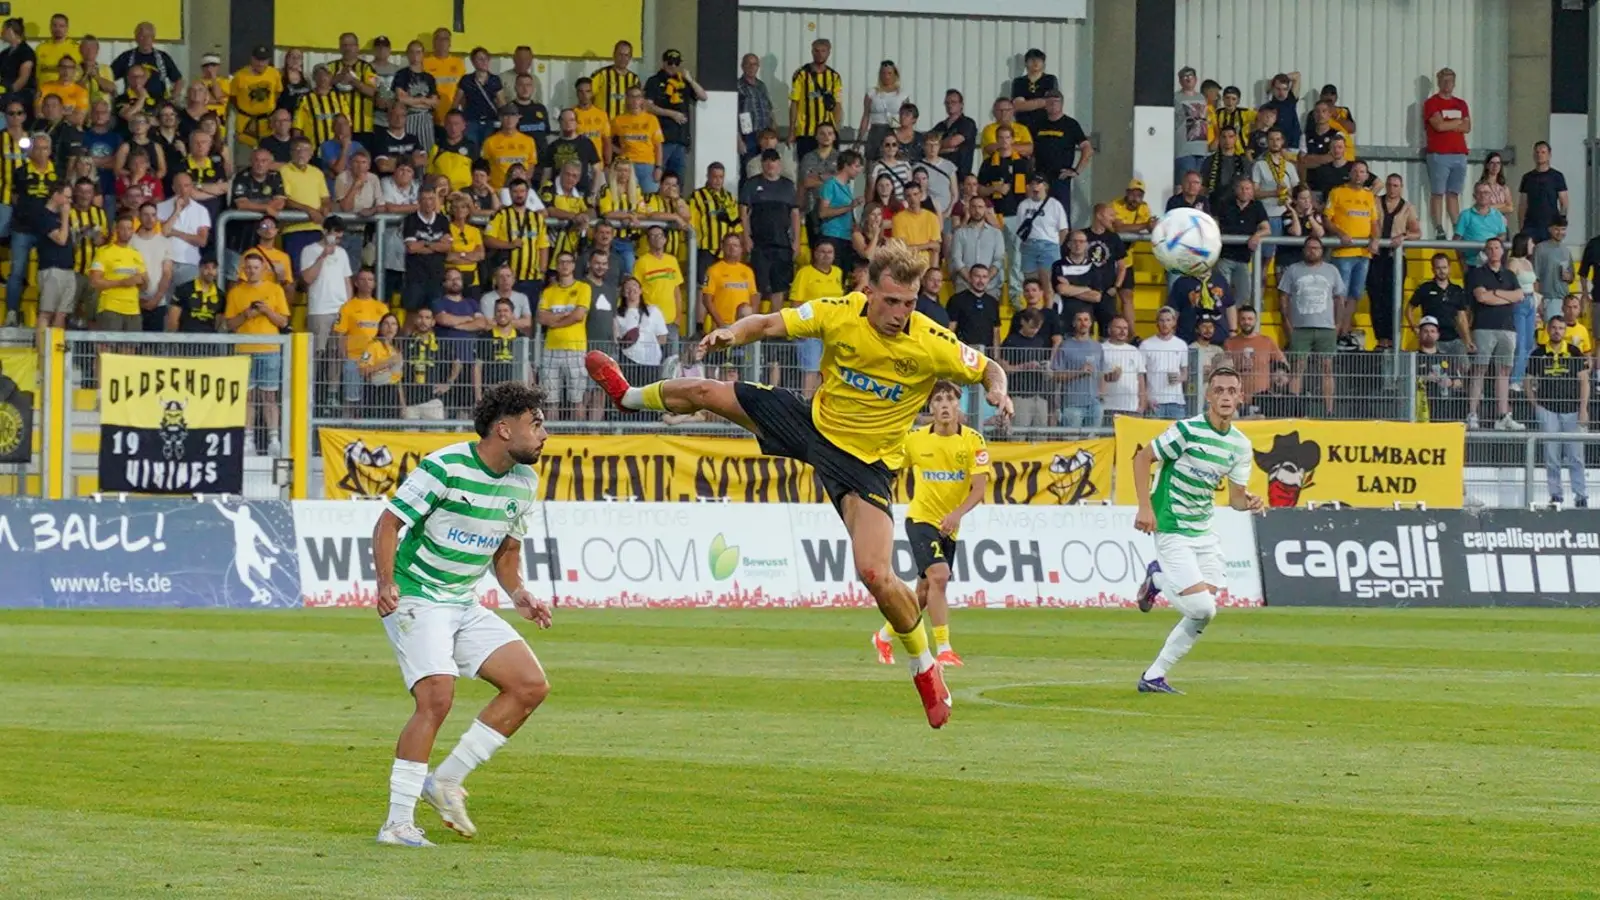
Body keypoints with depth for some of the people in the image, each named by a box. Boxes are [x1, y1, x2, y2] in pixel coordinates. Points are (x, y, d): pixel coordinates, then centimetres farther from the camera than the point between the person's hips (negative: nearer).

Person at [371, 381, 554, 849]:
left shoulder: (524, 482, 6)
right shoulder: (444, 468, -17)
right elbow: (388, 524, -14)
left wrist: (519, 594, 1)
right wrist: (386, 582, -28)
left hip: (465, 607, 8)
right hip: (415, 600, -8)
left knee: (531, 685, -3)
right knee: (437, 699, -23)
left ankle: (446, 780, 6)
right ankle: (397, 823, -16)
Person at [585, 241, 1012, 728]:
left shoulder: (932, 344, -24)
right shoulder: (838, 314, -19)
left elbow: (989, 370, -9)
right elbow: (769, 324, -10)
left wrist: (997, 391, -32)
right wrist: (731, 333, -31)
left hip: (865, 462, -4)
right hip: (814, 423, 4)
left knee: (875, 574, -21)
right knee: (700, 391, 12)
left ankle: (924, 667, 5)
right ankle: (630, 395, 51)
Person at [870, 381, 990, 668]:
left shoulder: (973, 440, -7)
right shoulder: (915, 440, -6)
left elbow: (980, 486, -15)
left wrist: (958, 513, -30)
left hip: (949, 526, 3)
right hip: (921, 518, -3)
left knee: (924, 594, 12)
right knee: (938, 575, -25)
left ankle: (885, 636, 36)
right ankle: (943, 650, -25)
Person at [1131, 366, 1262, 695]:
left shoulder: (1241, 445, 4)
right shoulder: (1187, 431, -16)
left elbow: (1236, 496, 10)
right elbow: (1142, 457, -8)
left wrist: (1248, 502, -15)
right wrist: (1145, 507, -16)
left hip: (1203, 532, 7)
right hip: (1171, 530, -7)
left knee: (1202, 616, 4)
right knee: (1203, 608, -15)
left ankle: (1154, 677, 16)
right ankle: (1157, 579, 12)